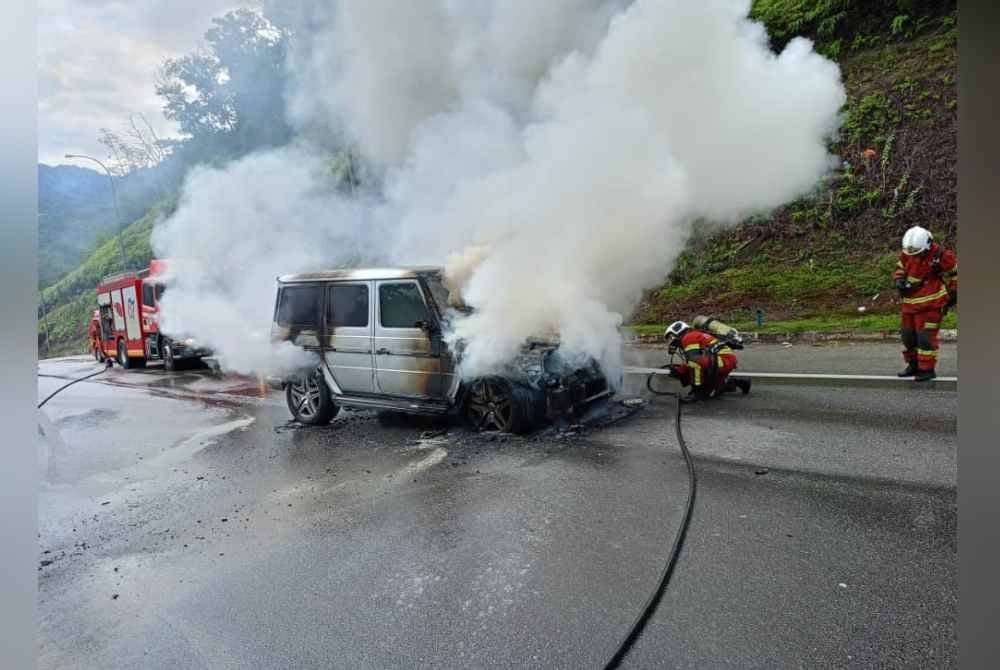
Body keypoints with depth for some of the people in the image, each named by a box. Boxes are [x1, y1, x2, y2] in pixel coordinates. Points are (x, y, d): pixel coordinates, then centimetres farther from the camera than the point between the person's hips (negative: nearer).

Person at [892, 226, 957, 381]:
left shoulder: (940, 255, -14)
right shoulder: (906, 253, -2)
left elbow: (954, 273, -1)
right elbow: (899, 269, 13)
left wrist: (953, 295, 6)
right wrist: (899, 280, -9)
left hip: (930, 303, -6)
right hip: (910, 302, 6)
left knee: (926, 336, -6)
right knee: (907, 334, 11)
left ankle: (927, 369, 3)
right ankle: (914, 365, 26)